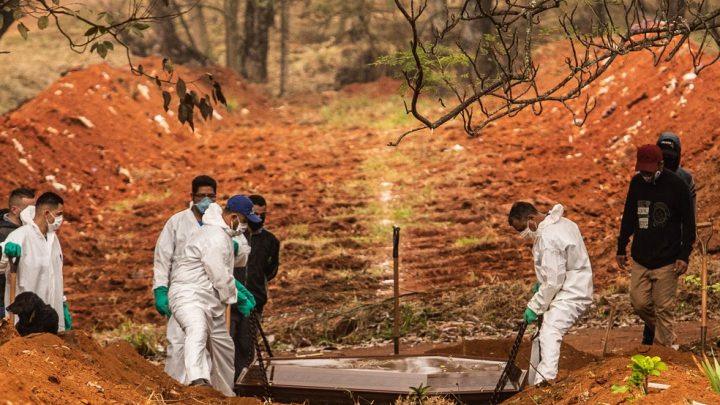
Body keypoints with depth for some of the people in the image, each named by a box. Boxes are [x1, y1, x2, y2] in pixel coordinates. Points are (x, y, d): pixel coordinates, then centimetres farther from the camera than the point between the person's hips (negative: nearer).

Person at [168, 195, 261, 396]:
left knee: (223, 347, 21)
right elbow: (220, 278, -17)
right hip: (189, 295, -11)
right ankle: (198, 380, -63)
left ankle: (226, 395, 37)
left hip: (211, 301, 11)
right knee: (198, 331, -39)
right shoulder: (215, 238, -18)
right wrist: (236, 298, -2)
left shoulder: (222, 234, 19)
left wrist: (238, 288, 22)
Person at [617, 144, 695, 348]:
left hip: (667, 261, -5)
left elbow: (688, 223, -5)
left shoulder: (677, 185, -8)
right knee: (639, 303, 3)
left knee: (663, 308, -2)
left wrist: (684, 255, -11)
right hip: (640, 259, 5)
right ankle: (662, 332, 27)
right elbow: (628, 217, 16)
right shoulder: (636, 183, 5)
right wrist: (621, 248, 16)